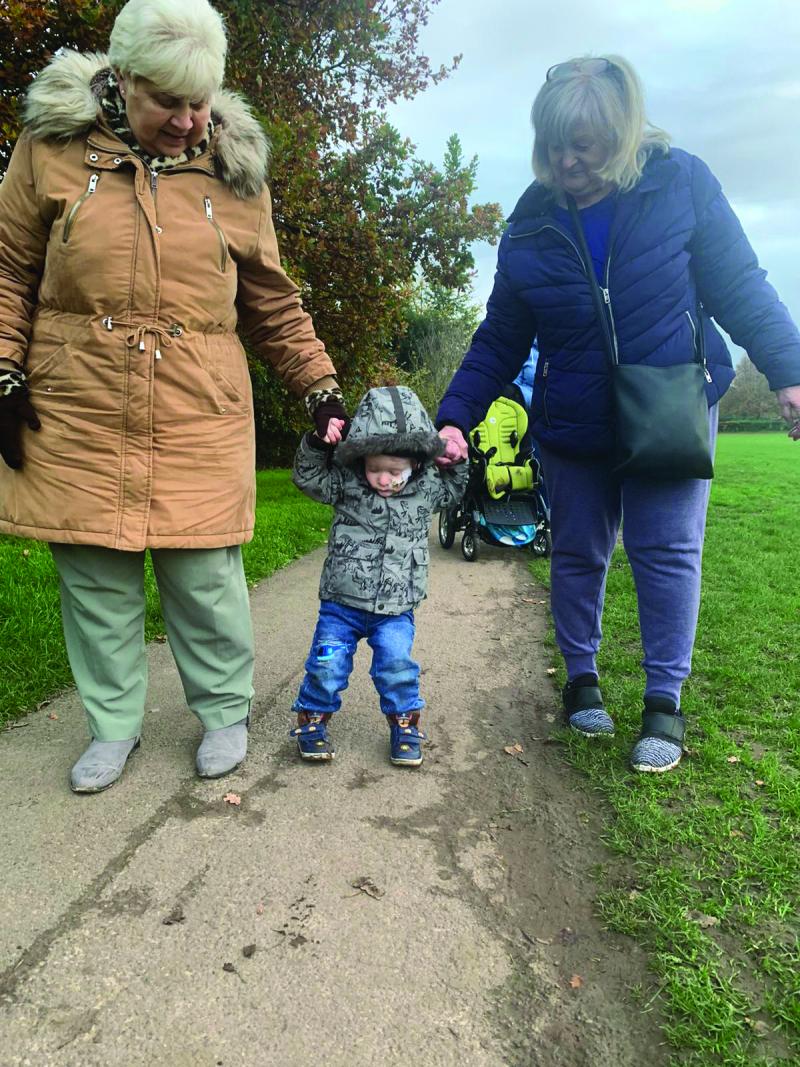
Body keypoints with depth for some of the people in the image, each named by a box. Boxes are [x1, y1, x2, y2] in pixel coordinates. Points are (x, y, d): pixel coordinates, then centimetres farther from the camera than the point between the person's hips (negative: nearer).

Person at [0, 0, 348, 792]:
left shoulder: (233, 171, 7)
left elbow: (272, 304, 11)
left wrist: (320, 388, 6)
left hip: (199, 422, 0)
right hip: (76, 417, 1)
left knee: (203, 577, 2)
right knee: (95, 577, 7)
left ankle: (225, 713, 25)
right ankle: (113, 726, 27)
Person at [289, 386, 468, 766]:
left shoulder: (425, 489, 0)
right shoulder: (347, 485, -6)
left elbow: (453, 490, 20)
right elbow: (308, 476, -8)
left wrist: (457, 463, 3)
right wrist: (318, 443, -23)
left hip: (395, 609, 1)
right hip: (342, 602, -1)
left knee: (396, 665, -7)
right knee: (327, 663, -3)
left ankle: (404, 725, 17)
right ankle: (312, 721, 22)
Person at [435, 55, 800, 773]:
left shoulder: (681, 182, -6)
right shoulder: (531, 224, -2)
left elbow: (740, 288, -3)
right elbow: (500, 341, 3)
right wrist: (455, 418, -7)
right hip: (572, 426, 2)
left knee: (667, 551, -3)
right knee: (578, 552, 9)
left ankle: (665, 703, 12)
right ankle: (581, 680, 29)